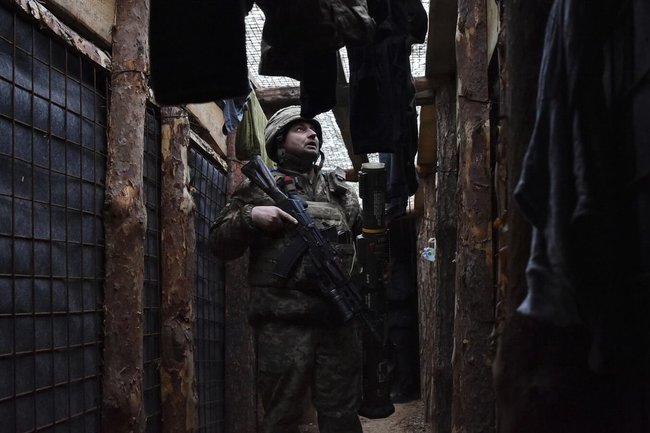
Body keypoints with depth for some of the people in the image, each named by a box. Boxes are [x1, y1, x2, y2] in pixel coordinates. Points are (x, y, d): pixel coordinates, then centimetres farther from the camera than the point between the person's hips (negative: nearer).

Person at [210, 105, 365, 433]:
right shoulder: (260, 186, 8)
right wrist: (249, 216, -14)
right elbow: (220, 244, 4)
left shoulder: (341, 191, 19)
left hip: (340, 318, 4)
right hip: (284, 320, -3)